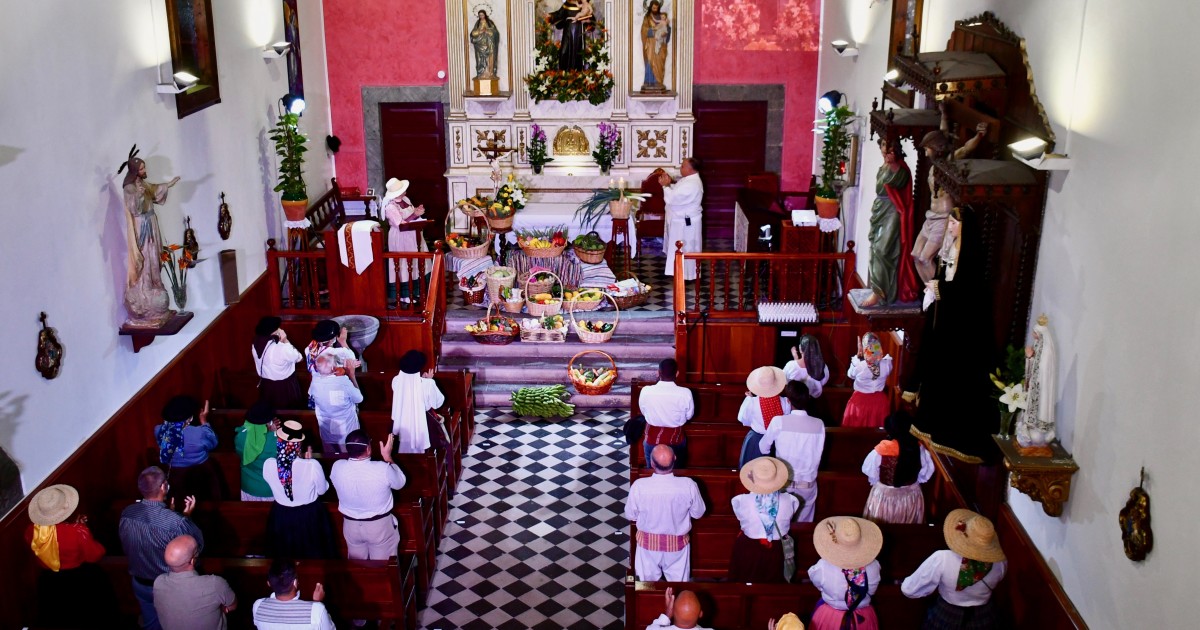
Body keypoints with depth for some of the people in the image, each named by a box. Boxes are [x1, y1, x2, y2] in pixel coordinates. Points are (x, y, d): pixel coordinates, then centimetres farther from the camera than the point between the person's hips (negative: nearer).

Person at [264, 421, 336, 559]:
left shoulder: (269, 465, -23)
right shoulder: (312, 465, -30)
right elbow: (322, 490, -10)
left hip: (281, 518, 2)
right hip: (309, 518, -2)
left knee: (285, 555, 27)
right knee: (313, 554, 24)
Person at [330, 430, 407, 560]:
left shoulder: (337, 467, -20)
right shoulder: (383, 469, -28)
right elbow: (400, 483, -6)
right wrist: (387, 456, -2)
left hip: (351, 525, 3)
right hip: (380, 526, -3)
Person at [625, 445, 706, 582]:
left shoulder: (639, 486, -27)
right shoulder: (688, 485, -26)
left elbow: (630, 516, -9)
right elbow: (698, 513, -8)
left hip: (648, 543, 0)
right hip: (677, 543, 0)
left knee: (648, 582, 24)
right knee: (678, 582, 24)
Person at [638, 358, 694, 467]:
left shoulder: (646, 391, -20)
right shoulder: (685, 393, -21)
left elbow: (643, 412, -2)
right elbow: (689, 416, -3)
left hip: (653, 440, 0)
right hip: (676, 441, 0)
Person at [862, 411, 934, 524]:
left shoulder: (881, 450, -25)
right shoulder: (918, 447, -17)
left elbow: (868, 470, -10)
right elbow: (926, 473, -3)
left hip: (884, 496, -2)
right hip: (911, 496, 3)